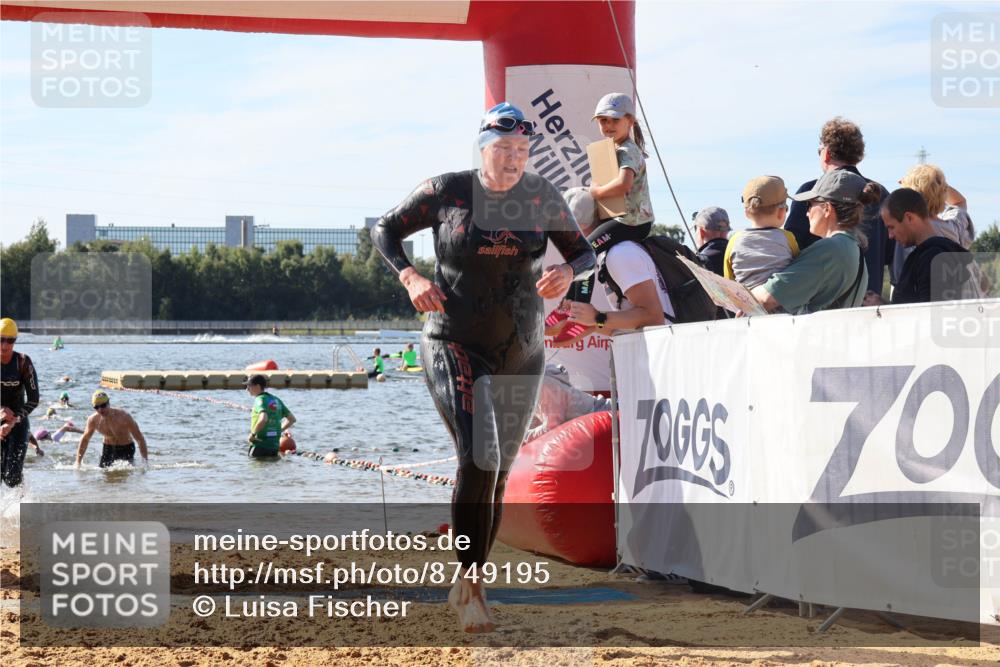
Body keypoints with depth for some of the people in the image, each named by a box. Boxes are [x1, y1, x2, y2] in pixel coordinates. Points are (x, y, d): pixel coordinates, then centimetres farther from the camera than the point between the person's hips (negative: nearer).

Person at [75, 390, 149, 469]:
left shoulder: (123, 417, -26)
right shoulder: (93, 420, -14)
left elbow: (140, 439, -20)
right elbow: (84, 439, 5)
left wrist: (146, 462, -23)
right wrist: (78, 463, 3)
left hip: (126, 449, -4)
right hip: (108, 448, 4)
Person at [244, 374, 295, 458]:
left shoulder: (260, 399, -12)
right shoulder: (276, 400, 12)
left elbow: (263, 419, -31)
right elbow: (292, 419, 17)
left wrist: (252, 434, -18)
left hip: (260, 446, -8)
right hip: (275, 446, 8)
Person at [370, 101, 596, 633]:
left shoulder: (542, 197, 0)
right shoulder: (445, 192, -7)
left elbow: (585, 253, 7)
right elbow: (384, 230, 5)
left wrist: (567, 273, -17)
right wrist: (408, 276, -13)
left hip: (520, 354, 4)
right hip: (454, 345, -4)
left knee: (499, 471, 12)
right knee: (478, 458, -22)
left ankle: (472, 581, 28)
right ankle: (468, 582, -14)